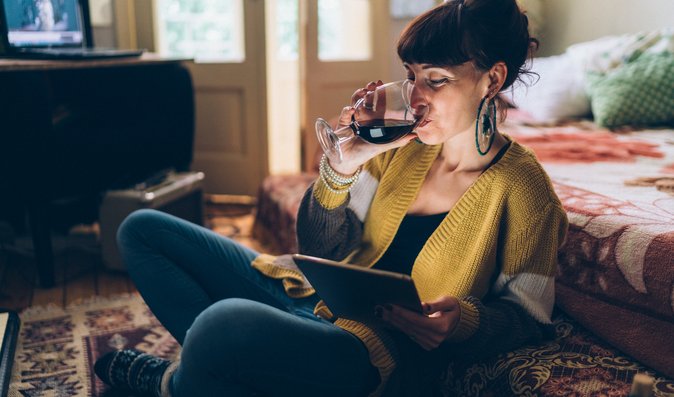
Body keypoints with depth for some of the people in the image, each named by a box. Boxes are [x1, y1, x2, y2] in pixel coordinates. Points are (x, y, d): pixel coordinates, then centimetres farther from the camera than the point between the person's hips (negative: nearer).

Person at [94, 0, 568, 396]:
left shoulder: (520, 187, -11)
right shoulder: (403, 146, 3)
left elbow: (527, 314, -2)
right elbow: (320, 248, 5)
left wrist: (463, 320, -23)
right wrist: (342, 166, -13)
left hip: (386, 354, -6)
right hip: (313, 300, 7)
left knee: (224, 321, -38)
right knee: (142, 230, 8)